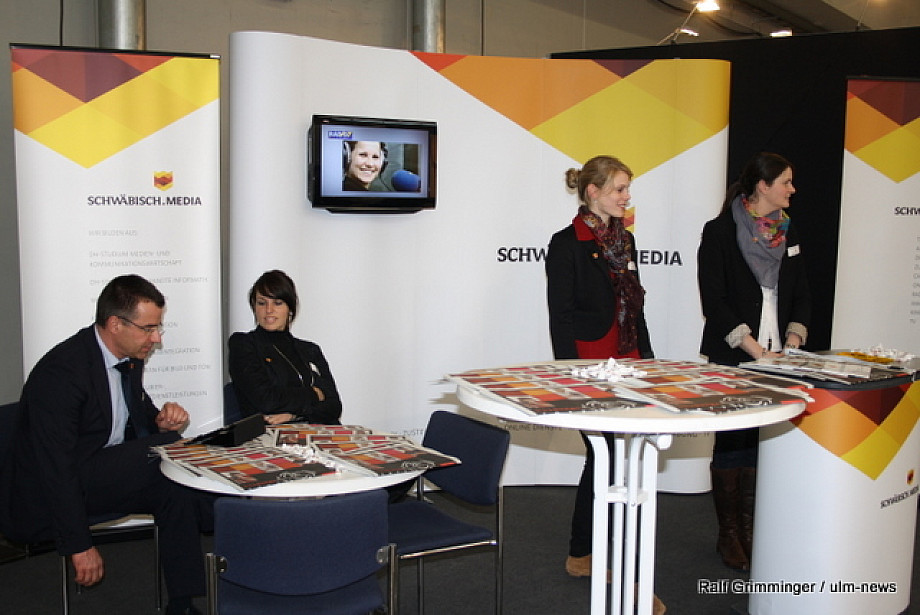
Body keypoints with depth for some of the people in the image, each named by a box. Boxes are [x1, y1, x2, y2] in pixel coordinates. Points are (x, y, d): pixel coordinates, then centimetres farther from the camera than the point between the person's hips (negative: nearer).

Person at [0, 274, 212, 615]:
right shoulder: (61, 370, -23)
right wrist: (80, 545, -24)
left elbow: (139, 411, 18)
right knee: (167, 449, -26)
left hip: (108, 478, 8)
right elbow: (56, 465, -25)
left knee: (175, 490, -19)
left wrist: (160, 420, -8)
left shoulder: (130, 357, 3)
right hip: (44, 500, -8)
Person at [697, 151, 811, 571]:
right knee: (732, 443, 2)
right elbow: (714, 300, -11)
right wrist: (754, 348, -16)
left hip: (774, 358, 5)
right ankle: (729, 535, 14)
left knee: (764, 443, 4)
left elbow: (800, 294, 16)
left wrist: (793, 341, 0)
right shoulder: (721, 231, -6)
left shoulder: (786, 232, 13)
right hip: (730, 359, -5)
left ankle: (752, 531, 14)